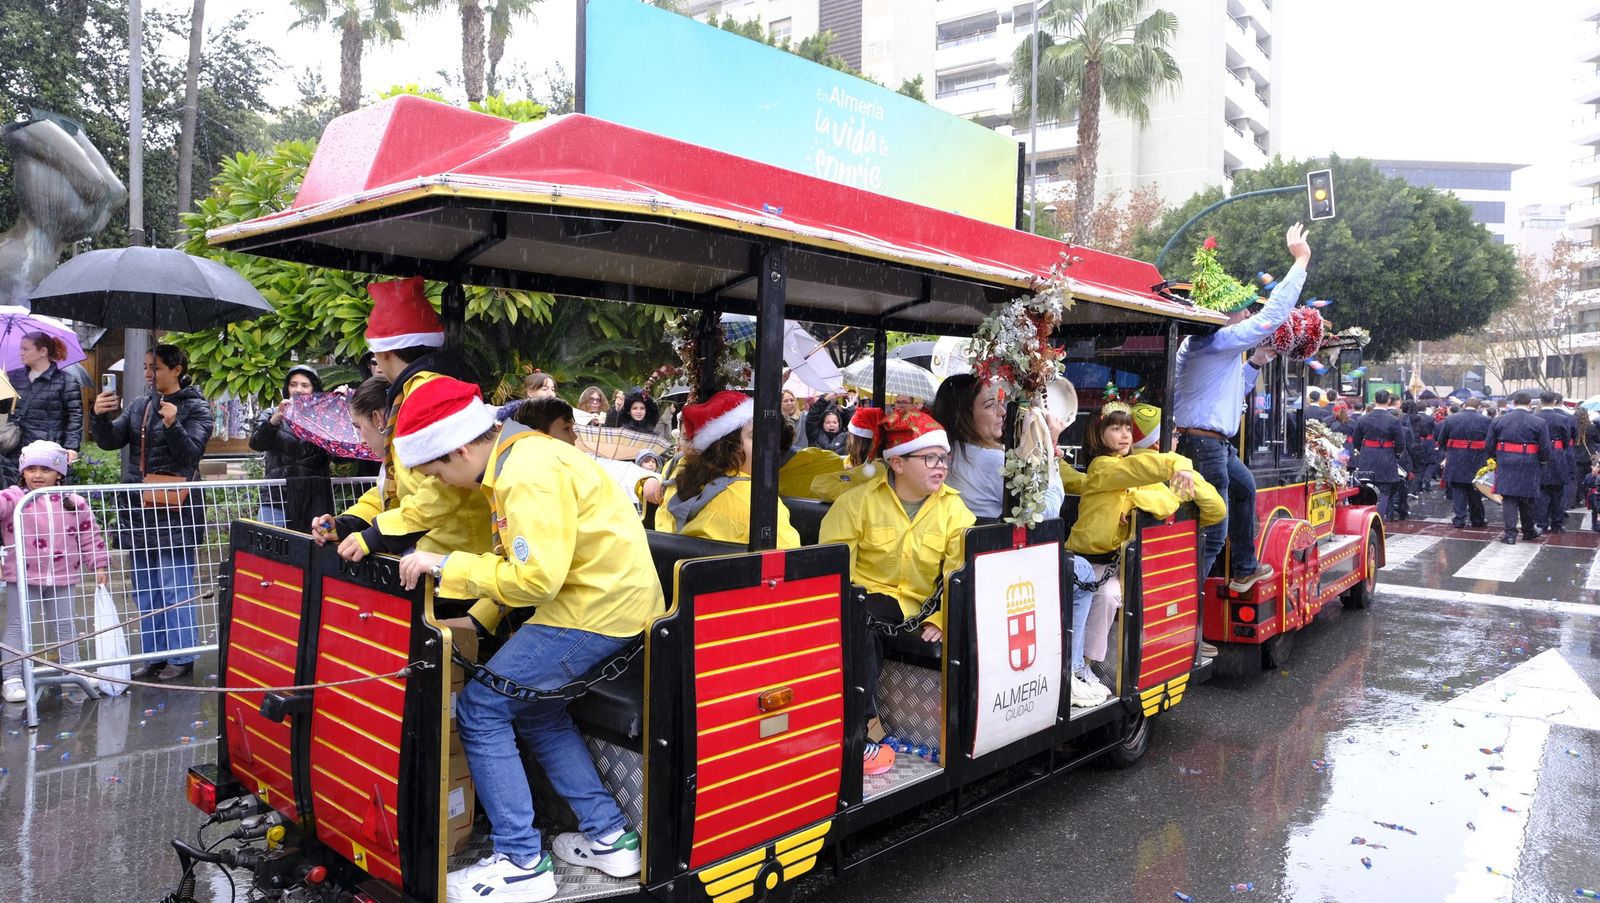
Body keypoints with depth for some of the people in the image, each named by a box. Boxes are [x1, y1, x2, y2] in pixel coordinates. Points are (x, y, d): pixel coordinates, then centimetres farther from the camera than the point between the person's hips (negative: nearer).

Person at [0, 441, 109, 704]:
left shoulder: (75, 503, 3)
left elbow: (90, 537, 7)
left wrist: (99, 565, 4)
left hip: (63, 578, 2)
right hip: (23, 577, -2)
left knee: (65, 626, 13)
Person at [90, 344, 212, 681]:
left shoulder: (196, 407, -3)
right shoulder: (139, 406, 14)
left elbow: (192, 452, -12)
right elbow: (110, 441, 8)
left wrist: (173, 425, -28)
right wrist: (100, 417, -10)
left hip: (174, 510, -7)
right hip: (140, 508, 7)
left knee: (175, 587, -5)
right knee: (145, 588, 12)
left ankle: (181, 656, 3)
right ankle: (154, 655, 22)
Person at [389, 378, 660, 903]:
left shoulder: (529, 475, -21)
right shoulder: (517, 458, 11)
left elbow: (536, 578, -26)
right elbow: (519, 559, 19)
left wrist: (447, 566, -18)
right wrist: (477, 620, 13)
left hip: (600, 606, -10)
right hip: (605, 597, 10)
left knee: (481, 710, -4)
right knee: (534, 709, 21)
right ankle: (609, 837, 25)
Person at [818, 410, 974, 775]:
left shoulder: (953, 508, 5)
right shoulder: (859, 501, -2)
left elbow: (960, 574, 0)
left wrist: (940, 621, -12)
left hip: (918, 608, 3)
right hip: (866, 598, -2)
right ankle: (865, 729, -25)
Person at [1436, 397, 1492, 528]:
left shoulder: (1450, 419, -3)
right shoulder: (1485, 421, -6)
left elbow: (1441, 440, 3)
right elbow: (1491, 442, -4)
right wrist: (1488, 457, 10)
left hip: (1455, 463, 0)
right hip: (1476, 462, 0)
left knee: (1458, 491, 7)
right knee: (1475, 492, 13)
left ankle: (1460, 519, 3)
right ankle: (1477, 520, 22)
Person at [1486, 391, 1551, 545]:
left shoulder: (1498, 421, 0)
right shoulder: (1539, 423, -5)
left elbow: (1490, 446, 4)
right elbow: (1545, 450, -5)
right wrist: (1541, 461, 14)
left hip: (1505, 467, 0)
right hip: (1528, 468, 0)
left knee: (1509, 499, 3)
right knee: (1526, 500, 13)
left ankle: (1510, 534, -3)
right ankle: (1528, 531, 29)